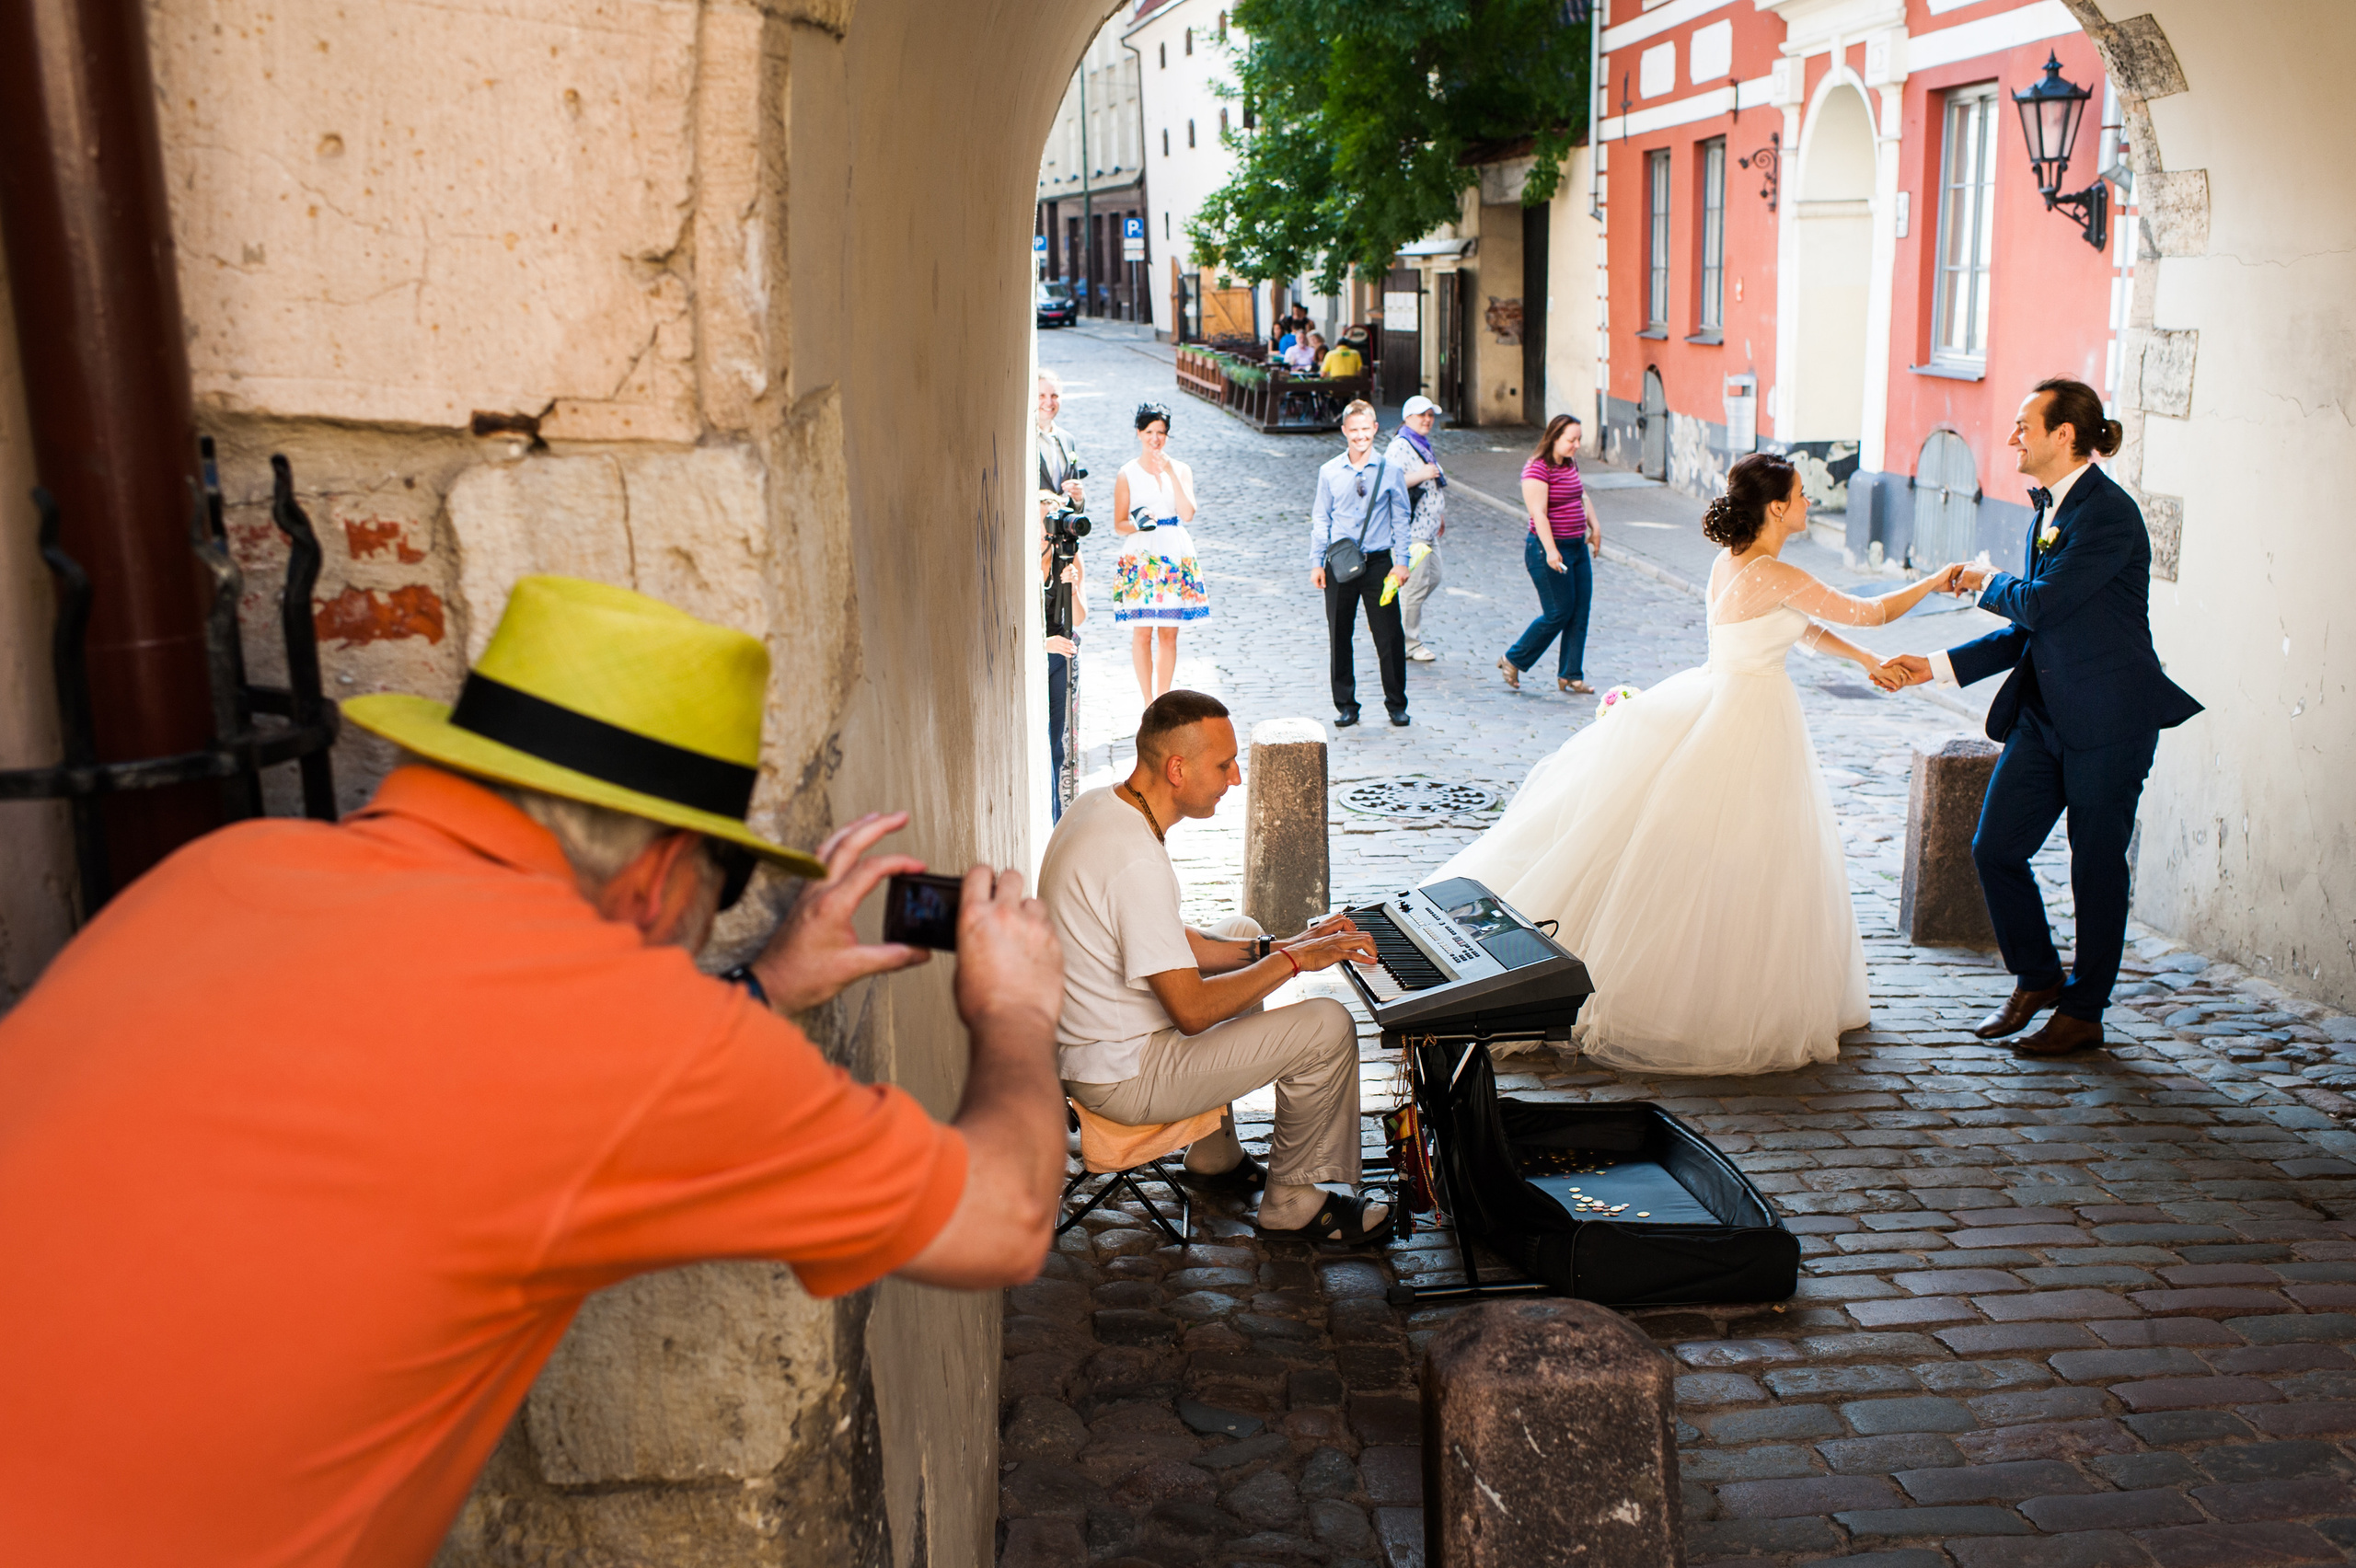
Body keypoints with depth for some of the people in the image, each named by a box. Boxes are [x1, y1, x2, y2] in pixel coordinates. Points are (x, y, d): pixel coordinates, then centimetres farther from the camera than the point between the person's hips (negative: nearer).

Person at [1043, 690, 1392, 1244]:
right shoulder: (1136, 861, -29)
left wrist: (1273, 948, 2)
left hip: (1080, 1038, 10)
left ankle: (1215, 1153, 32)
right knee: (1328, 1027, -10)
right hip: (1122, 1077, -10)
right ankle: (1293, 1201, 13)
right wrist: (1291, 961, -14)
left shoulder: (1097, 806, 2)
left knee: (1242, 933, 28)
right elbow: (1193, 1010, -26)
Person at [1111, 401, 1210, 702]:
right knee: (1142, 633, -2)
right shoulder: (1128, 473, 2)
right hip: (1139, 556, -2)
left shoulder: (1181, 470, 7)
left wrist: (1171, 473, -12)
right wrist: (1137, 523, -19)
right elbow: (1119, 525, 2)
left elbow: (1188, 514, -7)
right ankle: (1149, 704, 6)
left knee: (1169, 634, 4)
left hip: (1175, 557, 2)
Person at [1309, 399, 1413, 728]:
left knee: (1389, 636, 1)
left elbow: (1401, 520, 5)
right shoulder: (1329, 472, 3)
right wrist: (1316, 563, 3)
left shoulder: (1390, 471, 0)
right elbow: (1320, 520, 8)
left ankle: (1396, 704, 15)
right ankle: (1345, 705, 18)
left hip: (1378, 563, -1)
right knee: (1340, 638, 6)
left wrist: (1401, 562, -1)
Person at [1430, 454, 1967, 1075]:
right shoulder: (1776, 576, -20)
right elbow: (1869, 612, -11)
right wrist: (1936, 582, 4)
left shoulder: (1730, 563, 6)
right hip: (1751, 722, -9)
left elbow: (1800, 627, 19)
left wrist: (1866, 660, 21)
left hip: (1717, 699, 9)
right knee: (1736, 868, 1)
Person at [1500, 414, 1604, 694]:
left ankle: (1570, 675, 15)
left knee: (1579, 614, 6)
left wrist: (1594, 526, 24)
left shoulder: (1570, 464, 11)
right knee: (1558, 613, -5)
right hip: (1548, 550, -9)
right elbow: (1538, 513, -24)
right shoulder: (1537, 468, -16)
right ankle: (1512, 661, 12)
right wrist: (1551, 551, -32)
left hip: (1578, 547, 9)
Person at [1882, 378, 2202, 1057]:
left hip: (2108, 720, -8)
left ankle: (2083, 1012, 20)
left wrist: (1988, 584, -3)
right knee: (1994, 848, 7)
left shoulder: (2108, 512, -17)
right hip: (2046, 713, 8)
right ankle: (2037, 978, 28)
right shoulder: (2048, 509, 11)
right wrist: (1938, 666, 8)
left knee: (2097, 866, 5)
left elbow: (2041, 603, -23)